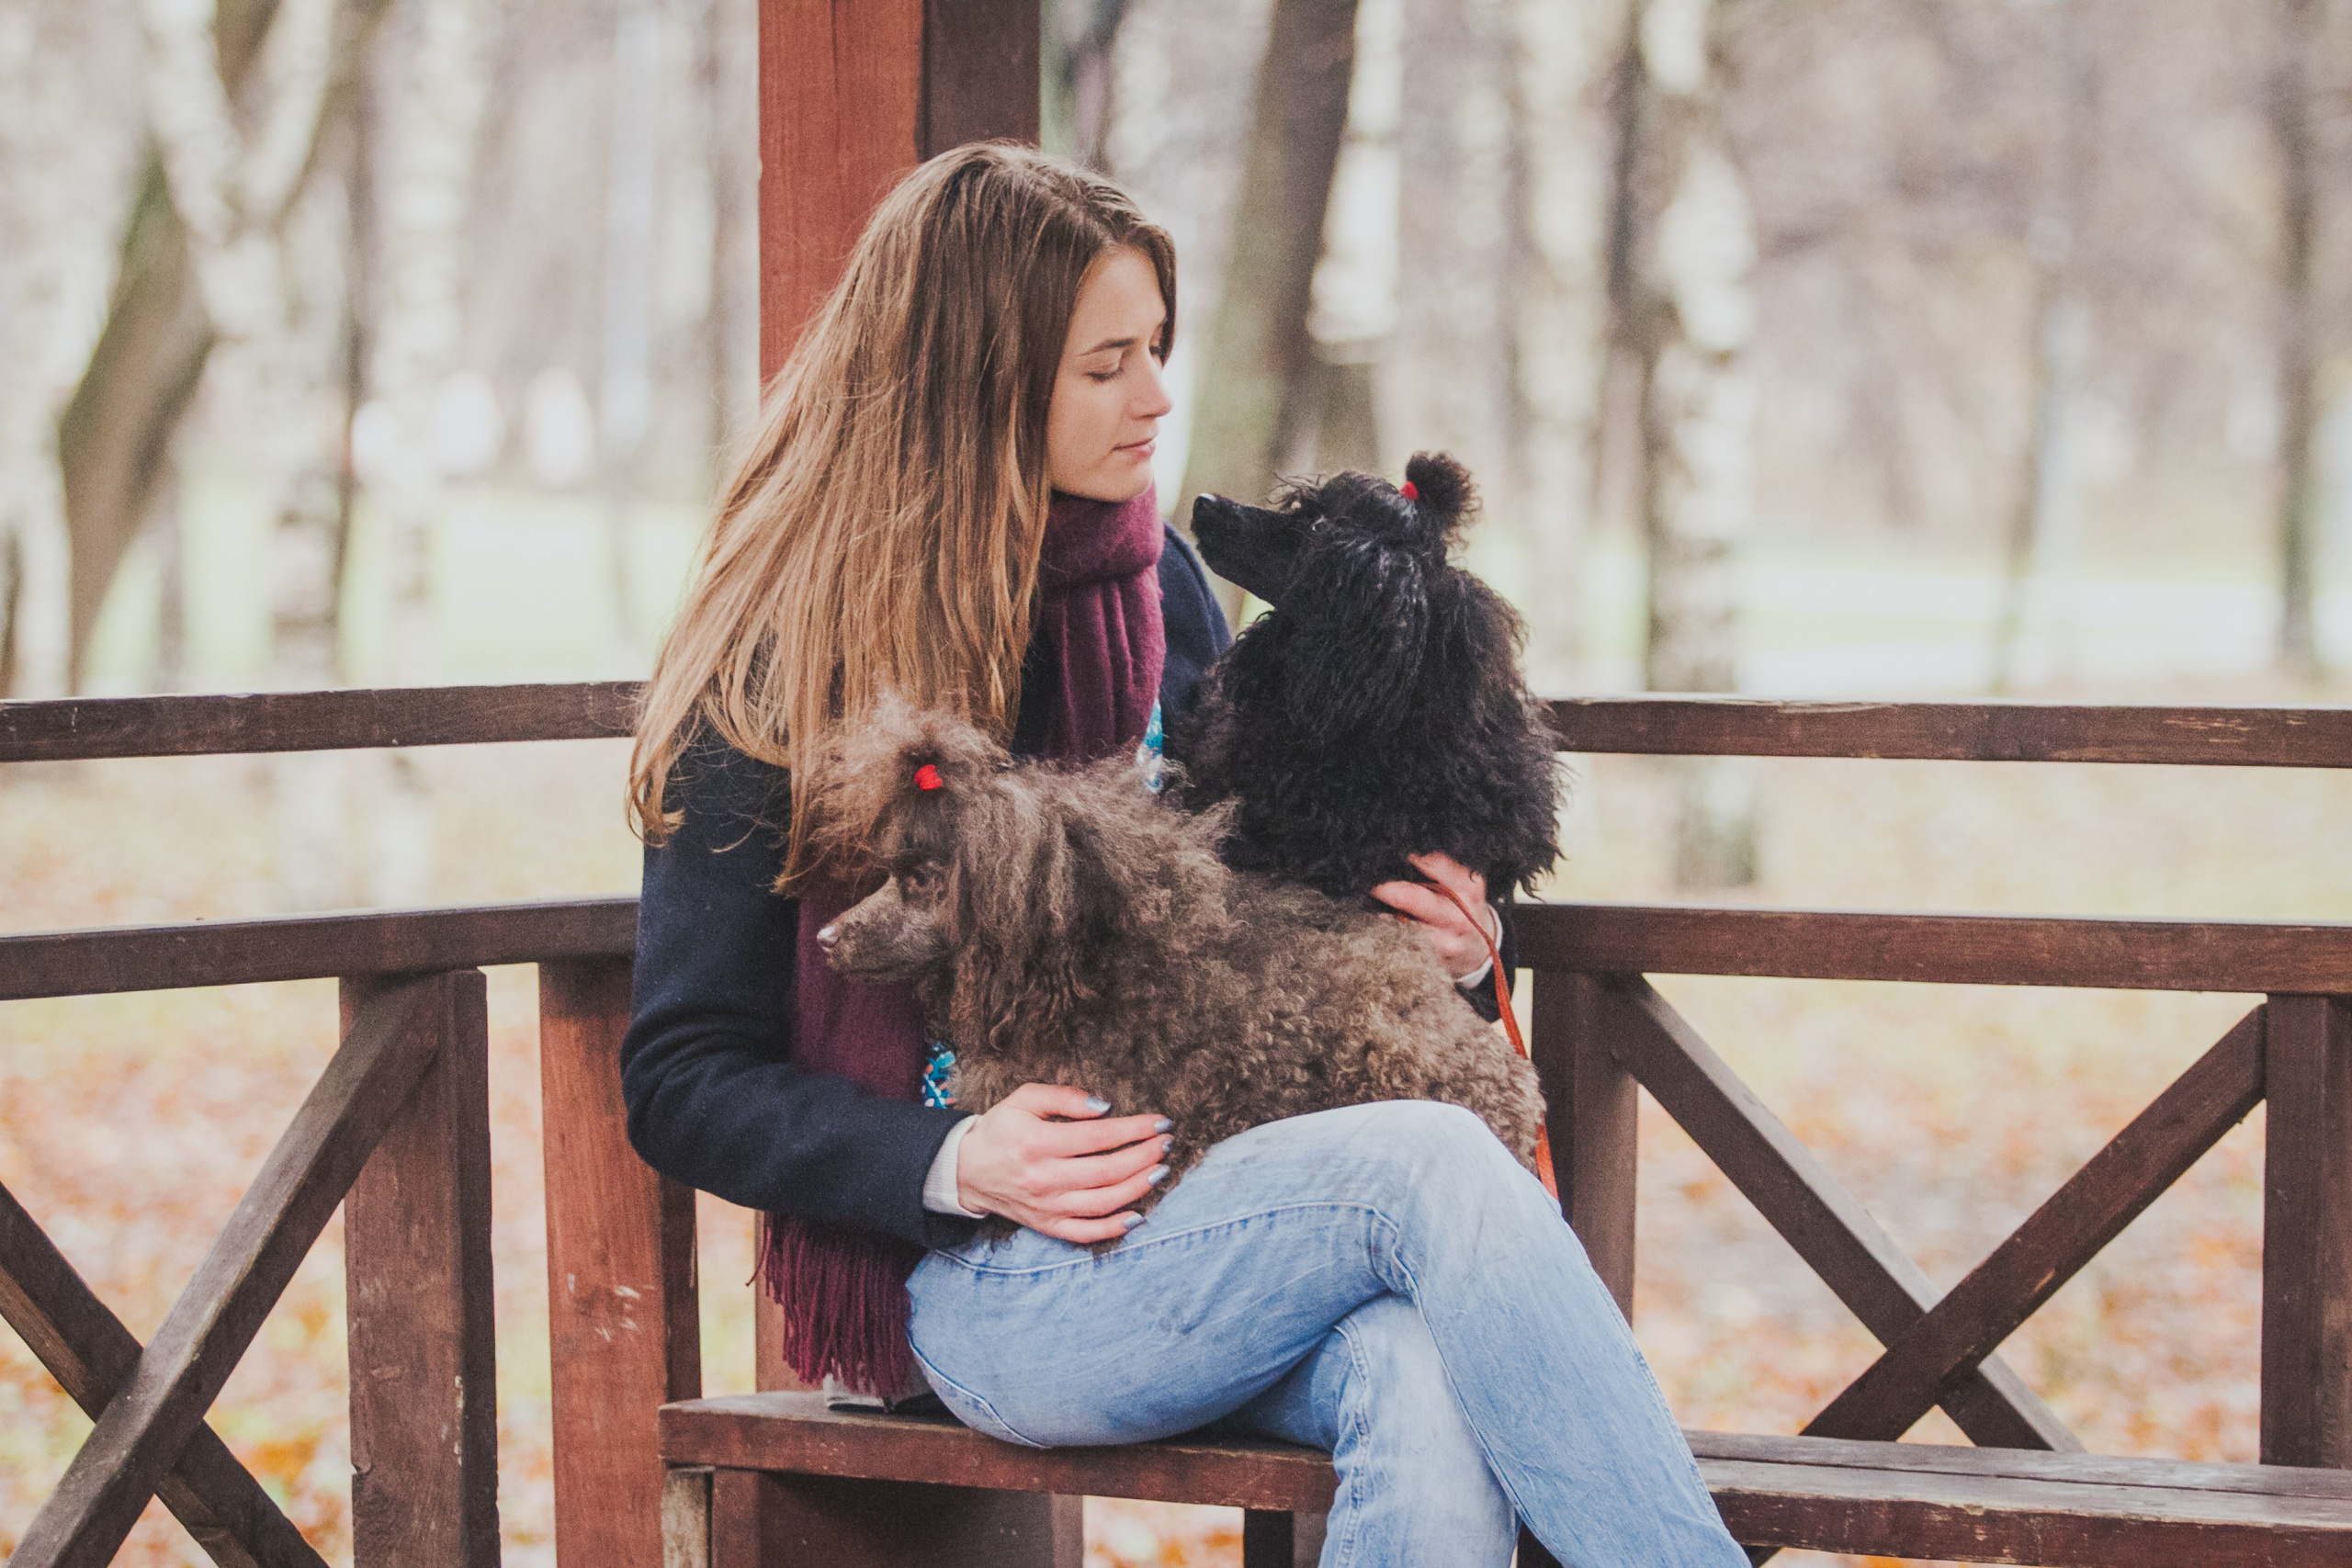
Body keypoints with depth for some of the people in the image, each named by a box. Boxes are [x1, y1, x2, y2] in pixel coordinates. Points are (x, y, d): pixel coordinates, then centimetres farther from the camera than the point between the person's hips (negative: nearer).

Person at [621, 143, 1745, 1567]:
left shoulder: (1153, 583, 14)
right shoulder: (778, 686, -2)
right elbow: (683, 1085, -1)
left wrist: (1430, 948, 5)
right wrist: (960, 1164, -16)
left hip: (1217, 1215, 5)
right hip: (992, 1287, -4)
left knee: (1433, 1393, -33)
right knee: (1427, 1167, -32)